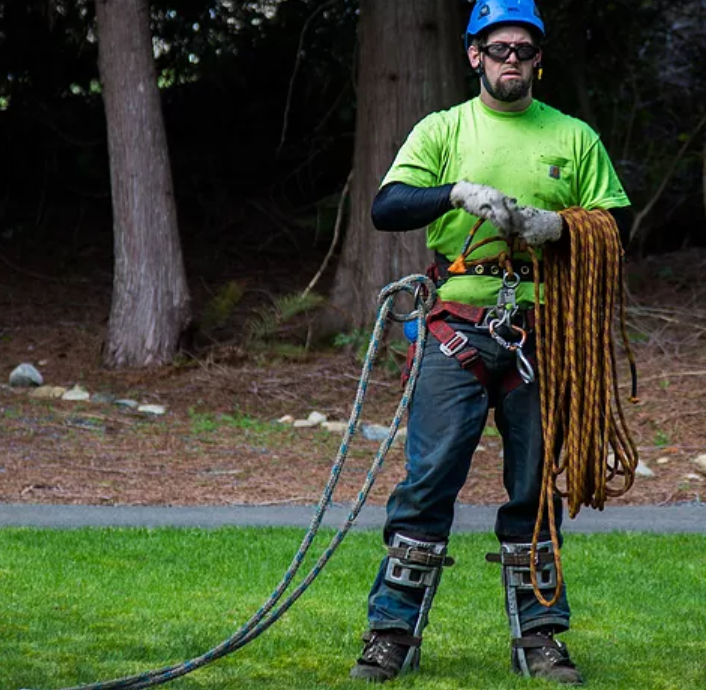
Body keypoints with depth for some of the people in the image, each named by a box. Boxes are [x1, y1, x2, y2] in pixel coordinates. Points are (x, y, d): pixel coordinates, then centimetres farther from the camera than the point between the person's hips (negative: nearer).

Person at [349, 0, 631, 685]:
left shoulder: (575, 138, 11)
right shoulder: (442, 131, 7)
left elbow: (617, 222, 10)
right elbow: (385, 208, -4)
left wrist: (554, 224, -9)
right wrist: (459, 193, -20)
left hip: (542, 331, 2)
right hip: (459, 328, -1)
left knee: (536, 486, 6)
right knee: (430, 475, -6)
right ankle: (393, 632, 0)